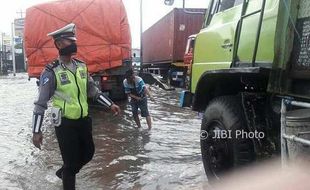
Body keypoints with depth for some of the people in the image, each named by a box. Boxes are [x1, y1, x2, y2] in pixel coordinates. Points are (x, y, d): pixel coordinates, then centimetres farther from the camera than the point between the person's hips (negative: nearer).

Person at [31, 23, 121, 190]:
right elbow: (40, 103, -12)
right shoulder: (51, 72, -15)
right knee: (71, 161, 3)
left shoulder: (81, 66, 4)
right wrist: (36, 131, -14)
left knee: (88, 153, 20)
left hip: (83, 120, 7)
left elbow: (93, 90, 13)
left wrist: (110, 104, 9)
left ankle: (64, 172, 45)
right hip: (65, 123, -6)